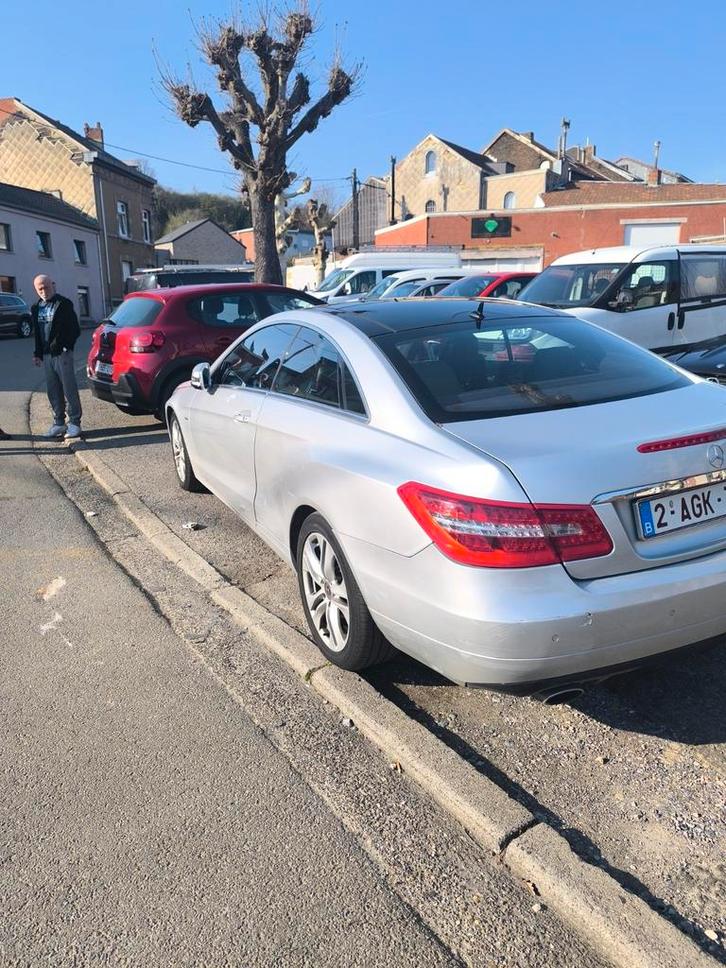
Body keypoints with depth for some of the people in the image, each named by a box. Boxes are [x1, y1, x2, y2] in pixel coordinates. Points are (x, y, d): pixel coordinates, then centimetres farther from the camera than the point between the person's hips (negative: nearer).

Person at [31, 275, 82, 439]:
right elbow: (37, 332, 20)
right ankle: (59, 422, 18)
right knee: (53, 391, 10)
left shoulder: (63, 304, -5)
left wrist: (64, 346, -13)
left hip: (62, 353, -6)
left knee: (69, 389, -2)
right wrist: (38, 354, 14)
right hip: (46, 355, 6)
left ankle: (74, 423, 4)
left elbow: (75, 330, -7)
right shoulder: (36, 308, 13)